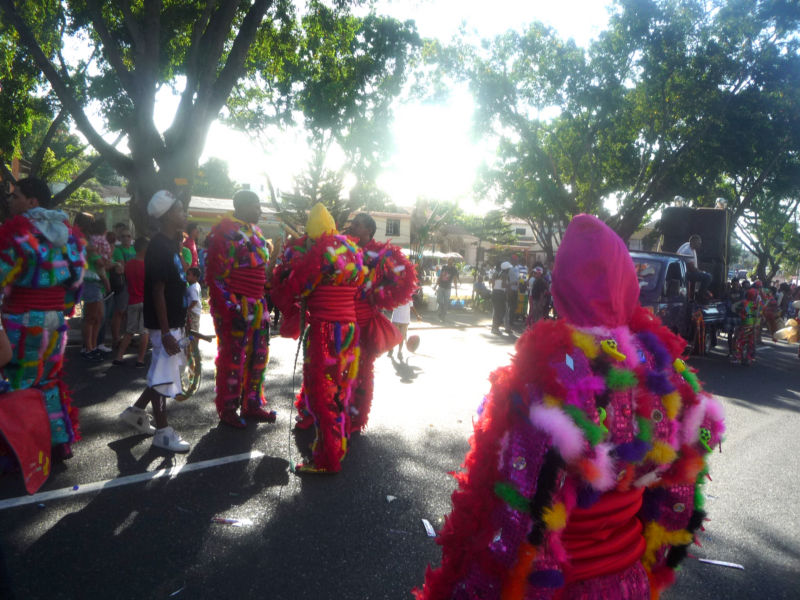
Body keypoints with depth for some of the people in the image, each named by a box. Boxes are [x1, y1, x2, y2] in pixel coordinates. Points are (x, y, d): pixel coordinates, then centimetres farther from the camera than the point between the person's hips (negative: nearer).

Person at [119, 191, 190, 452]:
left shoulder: (171, 244, 12)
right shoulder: (159, 247, -17)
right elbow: (157, 291, -20)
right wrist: (166, 332, -22)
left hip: (174, 321, 10)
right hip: (164, 324, -10)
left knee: (171, 371, 18)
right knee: (163, 376, 0)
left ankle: (136, 411, 32)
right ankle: (163, 431, 12)